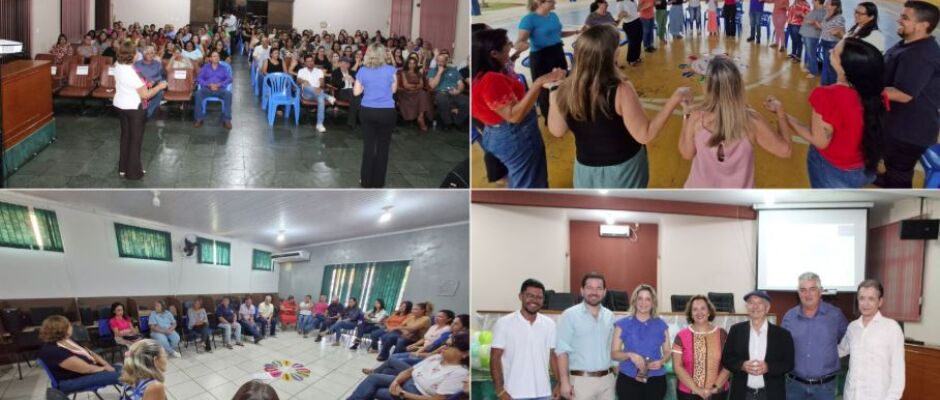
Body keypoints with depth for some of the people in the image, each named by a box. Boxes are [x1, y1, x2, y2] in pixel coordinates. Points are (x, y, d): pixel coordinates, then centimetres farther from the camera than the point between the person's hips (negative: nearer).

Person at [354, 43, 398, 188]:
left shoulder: (363, 71, -3)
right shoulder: (390, 70, -9)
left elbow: (356, 92, 1)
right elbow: (393, 90, 2)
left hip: (367, 111, 2)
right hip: (387, 112, -2)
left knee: (368, 145, 13)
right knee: (383, 146, 9)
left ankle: (366, 180, 16)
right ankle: (378, 181, 15)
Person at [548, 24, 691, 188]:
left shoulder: (565, 91, -16)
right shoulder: (620, 91, -28)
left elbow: (557, 131, -1)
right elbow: (645, 135, -22)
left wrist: (552, 100, 14)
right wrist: (675, 99, -19)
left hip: (587, 170, 3)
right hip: (624, 168, -3)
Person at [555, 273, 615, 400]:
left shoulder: (610, 316, 9)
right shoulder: (570, 315, -7)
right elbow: (562, 350, -10)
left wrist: (617, 375, 9)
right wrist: (564, 382, -15)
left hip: (607, 379, 5)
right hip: (581, 380, -5)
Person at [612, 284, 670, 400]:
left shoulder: (661, 325, 8)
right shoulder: (623, 324, 2)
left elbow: (667, 352, 12)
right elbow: (614, 353, 1)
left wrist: (661, 361, -9)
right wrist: (629, 355, -18)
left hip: (656, 380, 2)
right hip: (628, 379, -2)